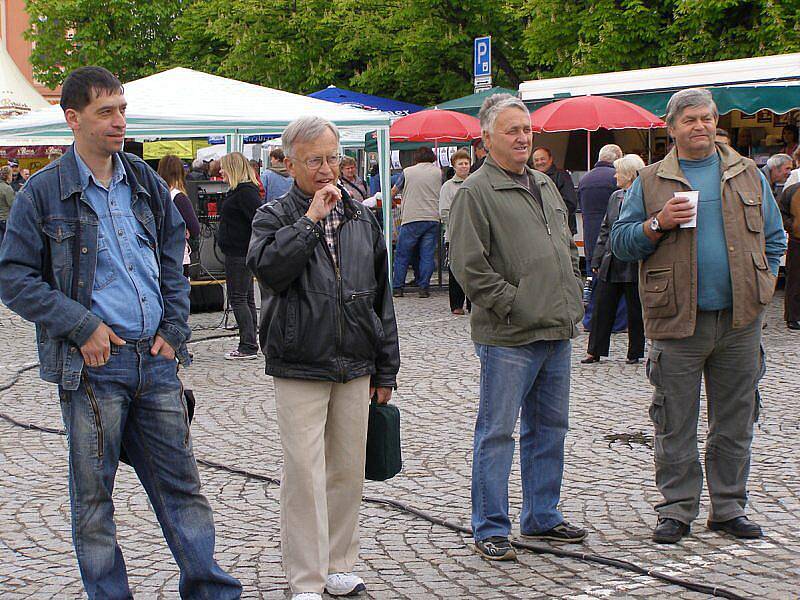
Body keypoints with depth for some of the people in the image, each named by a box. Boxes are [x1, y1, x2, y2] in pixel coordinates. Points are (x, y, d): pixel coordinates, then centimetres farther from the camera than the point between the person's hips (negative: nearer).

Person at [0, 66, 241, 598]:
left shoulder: (147, 185, 11)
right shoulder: (44, 192, -5)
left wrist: (174, 331, 7)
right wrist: (82, 325, -13)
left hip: (156, 358, 4)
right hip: (93, 365, -4)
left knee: (181, 482, 11)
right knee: (93, 496, 5)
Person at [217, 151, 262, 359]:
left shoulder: (245, 192, -16)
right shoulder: (238, 190, 16)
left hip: (239, 254, -11)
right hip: (237, 252, 11)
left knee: (238, 298, -8)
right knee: (246, 299, 13)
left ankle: (248, 346, -7)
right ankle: (249, 345, 19)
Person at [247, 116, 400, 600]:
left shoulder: (362, 219, 12)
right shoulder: (275, 217, 0)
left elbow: (381, 298, 15)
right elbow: (268, 268, -22)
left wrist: (386, 370, 14)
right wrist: (311, 218, -18)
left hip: (355, 369, 4)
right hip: (300, 368, -4)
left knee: (348, 470, 10)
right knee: (304, 474, -5)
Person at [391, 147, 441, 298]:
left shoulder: (408, 171, 7)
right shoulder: (438, 172, 8)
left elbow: (394, 190, 22)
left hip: (411, 218, -1)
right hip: (432, 218, 1)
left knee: (402, 255, 6)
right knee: (427, 255, 3)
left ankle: (397, 287, 7)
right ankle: (424, 288, 0)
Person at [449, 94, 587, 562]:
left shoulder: (545, 185, 17)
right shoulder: (476, 192, -9)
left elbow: (567, 248, 26)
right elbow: (469, 265, -15)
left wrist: (574, 302, 16)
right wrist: (513, 305, -15)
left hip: (558, 331, 8)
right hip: (508, 338, -8)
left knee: (550, 428, 15)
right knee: (497, 433, -2)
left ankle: (542, 517, 27)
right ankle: (490, 529, 6)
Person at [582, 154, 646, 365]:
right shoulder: (615, 197, 12)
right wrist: (597, 260, 13)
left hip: (633, 266, -7)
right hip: (611, 264, 7)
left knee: (635, 311, 6)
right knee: (601, 308, 7)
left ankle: (635, 353, 18)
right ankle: (595, 351, 15)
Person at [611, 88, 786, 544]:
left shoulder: (748, 175, 11)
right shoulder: (650, 182, 5)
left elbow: (774, 238, 17)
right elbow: (621, 242, 4)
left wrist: (762, 284, 6)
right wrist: (658, 223, -12)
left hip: (739, 319, 2)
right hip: (678, 321, -2)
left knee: (735, 421, 8)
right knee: (676, 423, 2)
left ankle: (729, 507, 19)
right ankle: (677, 509, 13)